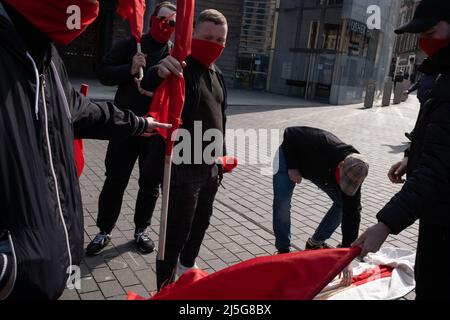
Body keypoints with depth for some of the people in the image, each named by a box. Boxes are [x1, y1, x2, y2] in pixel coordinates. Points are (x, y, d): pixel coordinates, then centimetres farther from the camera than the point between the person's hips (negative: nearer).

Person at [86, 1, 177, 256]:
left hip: (157, 129, 1)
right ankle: (104, 231, 21)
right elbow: (104, 73, -1)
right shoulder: (130, 45, 4)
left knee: (151, 184, 10)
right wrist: (130, 70, -18)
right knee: (115, 180, 6)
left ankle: (141, 230, 28)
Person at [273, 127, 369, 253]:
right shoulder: (320, 148, -45)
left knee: (343, 203, -8)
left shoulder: (353, 173, -28)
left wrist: (347, 246, -25)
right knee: (282, 201, -22)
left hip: (320, 169, 4)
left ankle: (315, 243, 7)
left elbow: (352, 212, -23)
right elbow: (290, 133, -29)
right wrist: (292, 167, -29)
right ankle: (283, 249, -5)